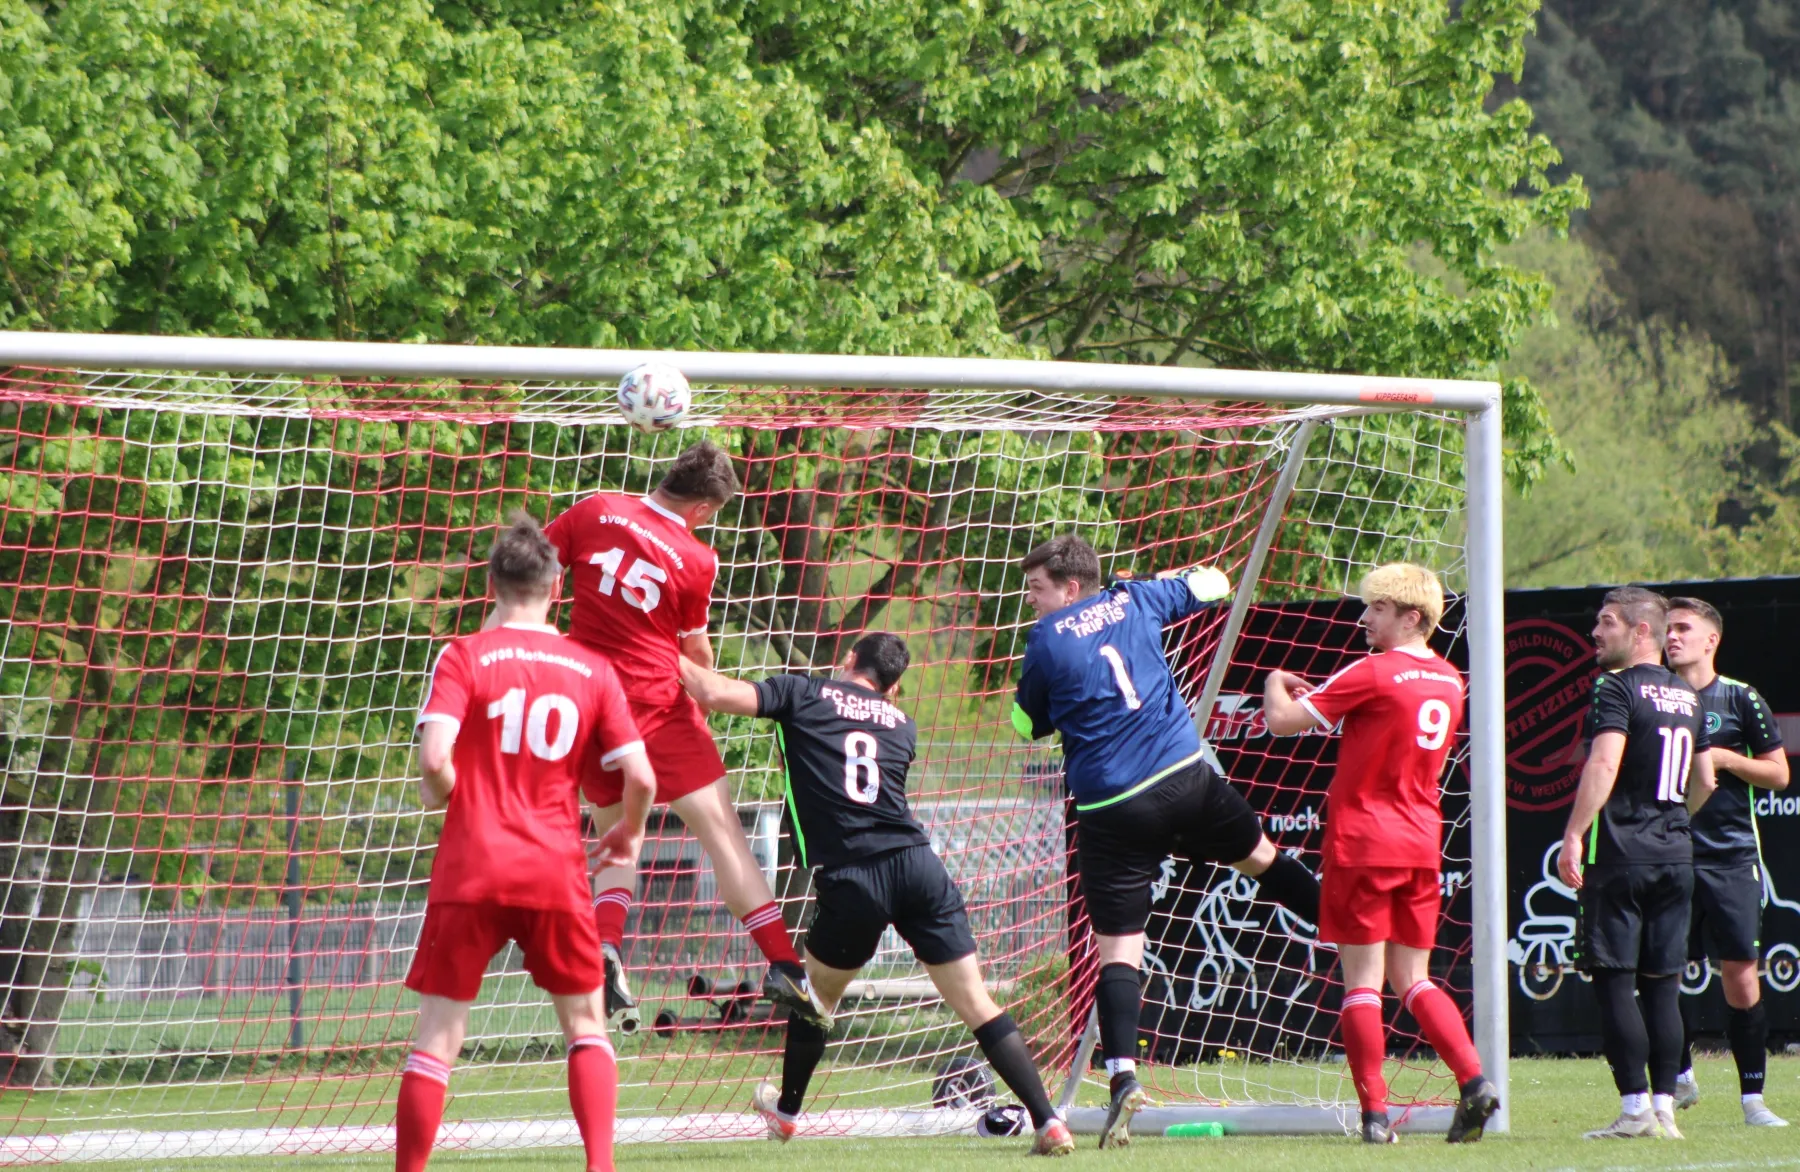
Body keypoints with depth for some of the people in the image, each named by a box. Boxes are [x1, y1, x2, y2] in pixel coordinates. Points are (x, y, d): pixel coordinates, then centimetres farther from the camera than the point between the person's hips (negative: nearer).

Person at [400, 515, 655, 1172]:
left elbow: (435, 758, -16)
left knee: (437, 1037, 4)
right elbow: (640, 778, 2)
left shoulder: (463, 657, -2)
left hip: (470, 870, -2)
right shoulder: (592, 669, 5)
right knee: (585, 1023, 16)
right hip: (556, 872, 2)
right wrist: (630, 833, 21)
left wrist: (439, 795, 6)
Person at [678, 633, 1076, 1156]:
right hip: (919, 865, 2)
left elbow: (716, 693, 0)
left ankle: (786, 1112, 40)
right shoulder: (902, 725, 22)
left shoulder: (805, 694, 9)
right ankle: (1047, 1120, -6)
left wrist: (677, 661, 19)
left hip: (851, 879, -2)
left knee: (816, 994, 22)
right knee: (977, 1005, 3)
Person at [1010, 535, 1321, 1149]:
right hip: (1185, 779, 3)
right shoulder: (1134, 602, 9)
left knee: (1117, 948, -4)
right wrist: (1172, 583, 44)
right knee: (1259, 856, 28)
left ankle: (1123, 1075, -17)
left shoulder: (1047, 641, -2)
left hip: (1111, 809, -3)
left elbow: (1026, 724, 11)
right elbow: (1211, 583, 26)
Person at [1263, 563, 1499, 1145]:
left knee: (1362, 982, -2)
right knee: (1413, 980, 13)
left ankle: (1375, 1114, -5)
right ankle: (1475, 1081, -4)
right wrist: (1320, 698, 20)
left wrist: (1276, 685, 9)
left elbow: (1281, 720, -12)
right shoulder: (1449, 680, 10)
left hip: (1363, 842, -6)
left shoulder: (1374, 673, -12)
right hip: (1421, 845, 6)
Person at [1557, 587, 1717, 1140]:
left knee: (1613, 981, -4)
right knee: (1662, 985, 9)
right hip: (1675, 856, 7)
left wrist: (1574, 836, -22)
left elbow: (1603, 766, -21)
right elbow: (1704, 782, 22)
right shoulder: (1687, 698, 15)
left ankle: (1636, 1109, -8)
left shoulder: (1617, 689, -9)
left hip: (1619, 853, -7)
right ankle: (1665, 1105, 6)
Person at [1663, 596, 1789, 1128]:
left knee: (1740, 973, -5)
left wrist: (1723, 757, -11)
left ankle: (1752, 1097, 1)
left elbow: (1778, 774, 2)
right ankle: (1680, 1077, 20)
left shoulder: (1739, 699, 1)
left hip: (1730, 856, -2)